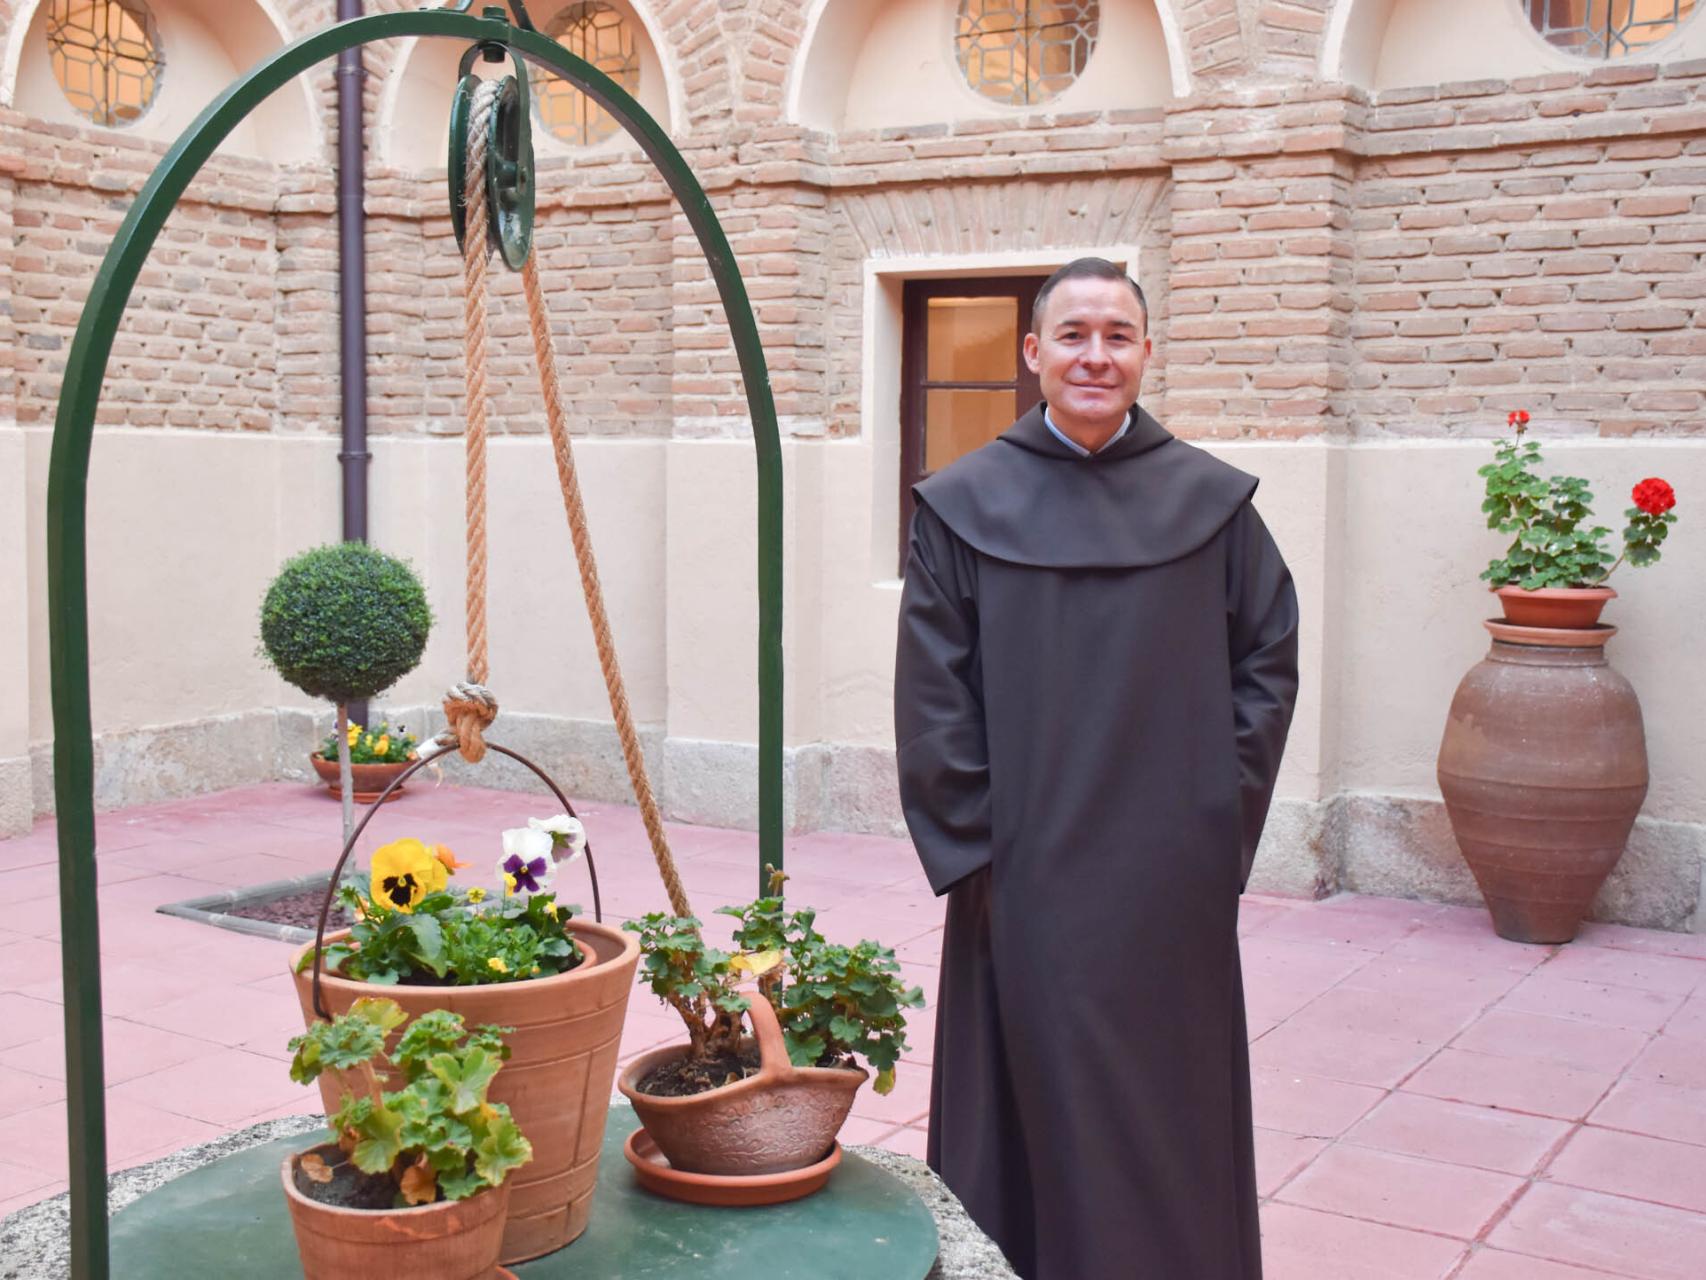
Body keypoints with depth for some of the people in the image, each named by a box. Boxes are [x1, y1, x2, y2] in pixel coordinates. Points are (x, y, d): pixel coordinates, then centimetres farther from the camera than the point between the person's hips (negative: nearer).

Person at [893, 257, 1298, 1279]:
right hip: (1027, 878, -1)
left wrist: (1218, 814, -1)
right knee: (1042, 1103, 7)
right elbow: (931, 697, -3)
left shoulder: (1210, 502, 2)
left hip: (1174, 880, 1)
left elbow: (1269, 660, 4)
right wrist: (975, 844, -7)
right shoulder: (967, 506, -1)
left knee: (1172, 1108, 12)